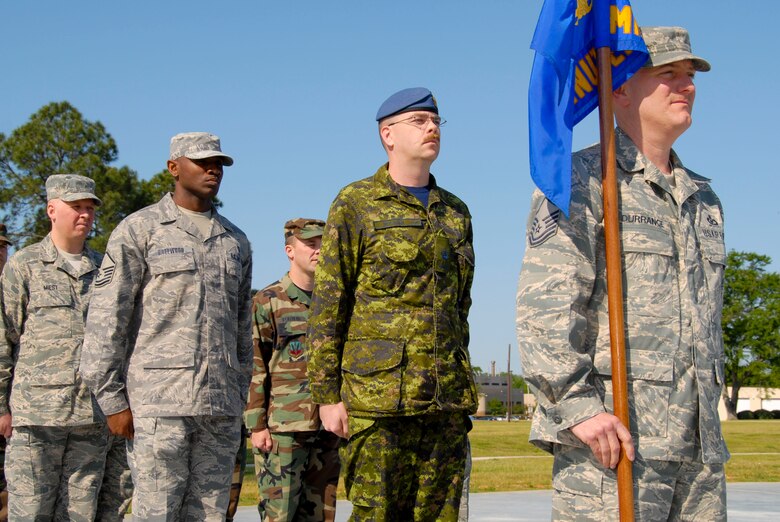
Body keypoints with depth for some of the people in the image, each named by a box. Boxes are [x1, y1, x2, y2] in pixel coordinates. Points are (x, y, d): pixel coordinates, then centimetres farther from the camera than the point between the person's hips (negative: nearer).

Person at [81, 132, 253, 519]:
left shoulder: (236, 241, 18)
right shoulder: (139, 230, 3)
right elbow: (105, 320, -3)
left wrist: (239, 398, 15)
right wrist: (113, 400, -8)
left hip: (220, 408, 5)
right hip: (158, 403, -5)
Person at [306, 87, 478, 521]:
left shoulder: (456, 212, 18)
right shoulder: (357, 204, 2)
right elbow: (328, 305, -2)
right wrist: (327, 393, -7)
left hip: (447, 401, 5)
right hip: (378, 397, -5)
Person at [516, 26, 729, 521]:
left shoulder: (704, 200, 21)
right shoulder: (581, 181, -2)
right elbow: (545, 301, -13)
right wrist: (576, 404, -21)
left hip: (698, 444, 7)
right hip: (609, 439, -7)